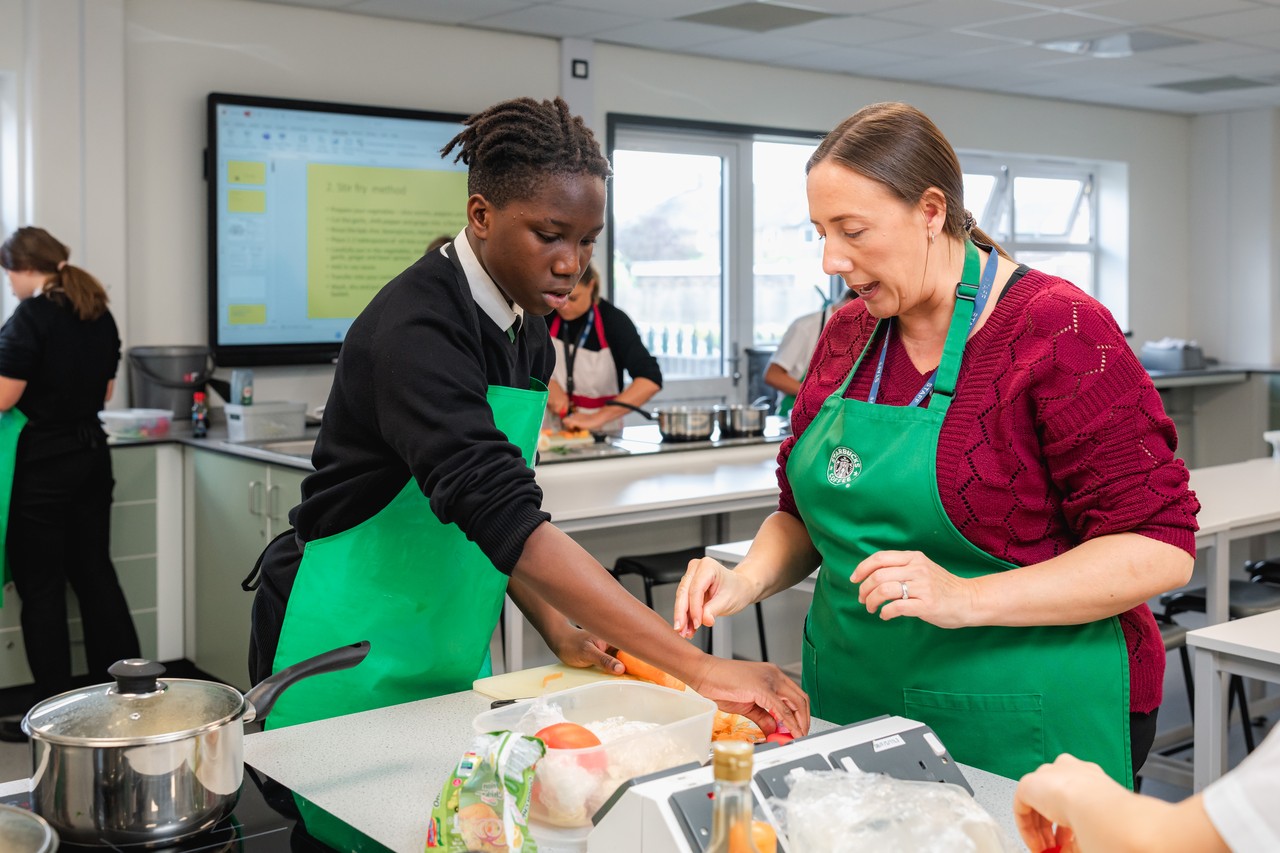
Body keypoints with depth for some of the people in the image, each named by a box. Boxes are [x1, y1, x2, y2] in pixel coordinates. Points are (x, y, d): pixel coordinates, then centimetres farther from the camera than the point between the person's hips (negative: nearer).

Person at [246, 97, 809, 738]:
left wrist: (560, 632, -4)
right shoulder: (417, 328, -24)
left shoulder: (528, 336, 4)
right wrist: (699, 669, -37)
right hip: (351, 654, -7)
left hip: (448, 654, 8)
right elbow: (502, 517, -34)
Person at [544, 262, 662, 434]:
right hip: (550, 430, 2)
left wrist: (597, 418, -30)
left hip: (601, 433, -2)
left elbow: (650, 380, -22)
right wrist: (546, 384, -9)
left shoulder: (614, 321, -11)